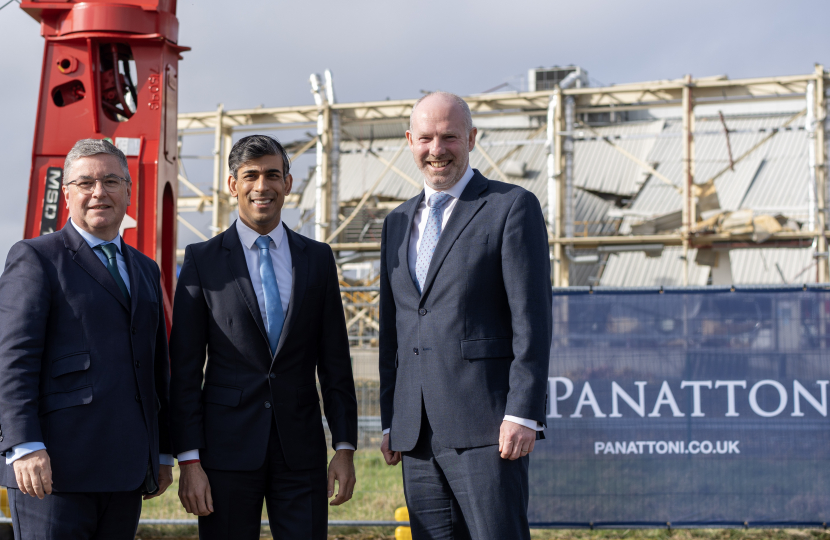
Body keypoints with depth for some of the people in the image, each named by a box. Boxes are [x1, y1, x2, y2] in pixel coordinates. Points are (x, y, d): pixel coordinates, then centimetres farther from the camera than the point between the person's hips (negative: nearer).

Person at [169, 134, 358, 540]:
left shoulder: (317, 259, 10)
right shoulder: (202, 260, 2)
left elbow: (335, 361, 10)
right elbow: (184, 369, 0)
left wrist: (345, 447, 4)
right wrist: (189, 461, -6)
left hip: (301, 447, 2)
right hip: (228, 446, -2)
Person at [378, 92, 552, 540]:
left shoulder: (512, 207, -1)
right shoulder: (398, 223, 19)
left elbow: (531, 319, -8)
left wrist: (523, 415, -15)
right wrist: (390, 423, 16)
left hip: (486, 427, -6)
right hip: (417, 434, 6)